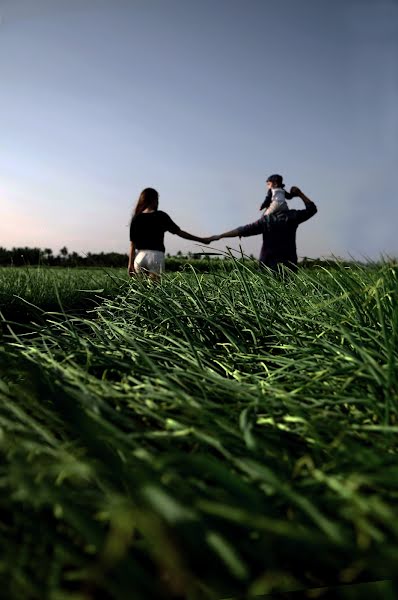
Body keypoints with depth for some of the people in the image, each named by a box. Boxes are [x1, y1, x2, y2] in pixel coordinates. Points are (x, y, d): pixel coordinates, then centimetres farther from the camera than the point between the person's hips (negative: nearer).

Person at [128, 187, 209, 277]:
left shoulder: (136, 218, 8)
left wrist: (130, 263, 5)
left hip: (139, 256, 3)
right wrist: (202, 240, 8)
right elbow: (179, 232, 2)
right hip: (156, 256, -3)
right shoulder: (160, 216, 2)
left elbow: (132, 244, 4)